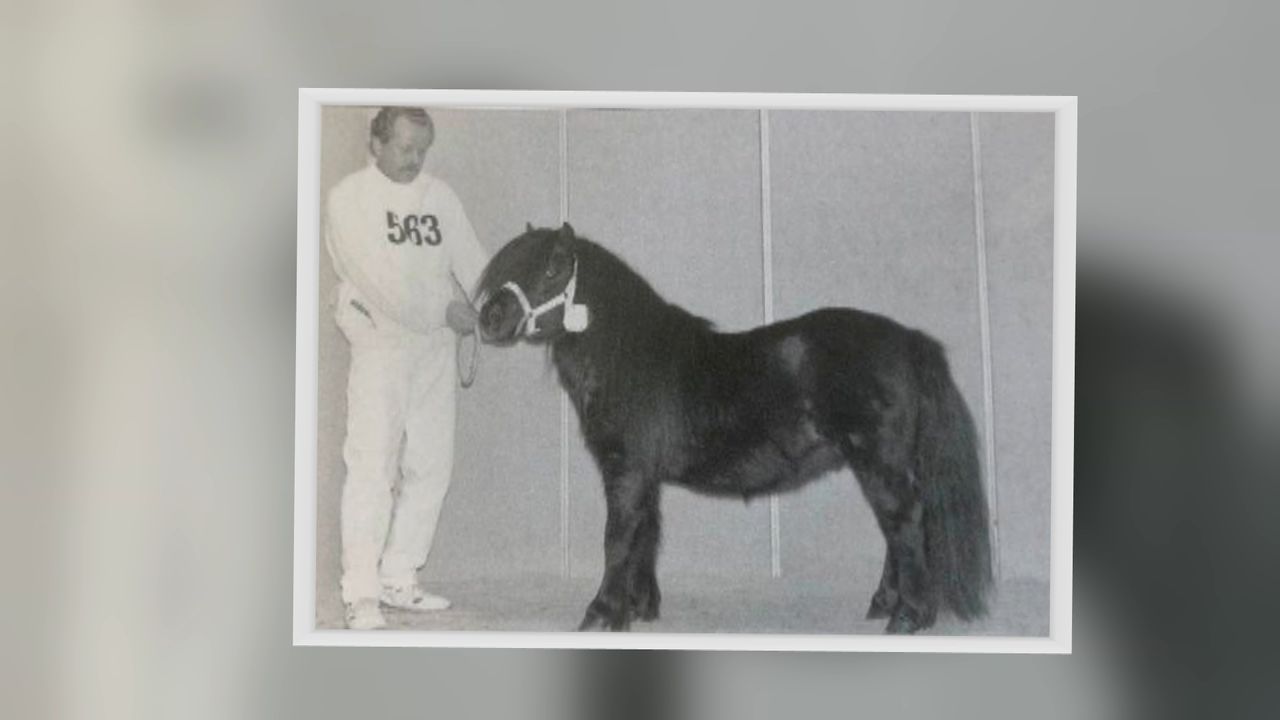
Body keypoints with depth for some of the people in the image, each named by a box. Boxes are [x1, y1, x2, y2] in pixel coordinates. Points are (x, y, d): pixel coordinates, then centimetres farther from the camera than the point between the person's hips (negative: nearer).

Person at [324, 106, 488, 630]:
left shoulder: (439, 196, 12)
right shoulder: (349, 198, -3)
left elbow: (473, 262, 4)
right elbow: (378, 277, -15)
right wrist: (442, 310, -20)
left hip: (437, 349, 6)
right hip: (380, 346, -5)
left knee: (432, 468, 7)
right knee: (372, 468, -8)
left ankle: (398, 580, 19)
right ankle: (361, 594, -2)